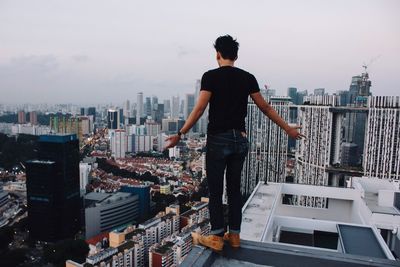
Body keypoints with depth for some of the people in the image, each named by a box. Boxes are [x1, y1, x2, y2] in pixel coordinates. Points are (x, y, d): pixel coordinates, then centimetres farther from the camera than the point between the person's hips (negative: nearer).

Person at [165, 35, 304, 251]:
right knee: (234, 188, 13)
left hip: (218, 139, -4)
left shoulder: (210, 76, -6)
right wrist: (288, 129, 15)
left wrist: (180, 134, -11)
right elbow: (265, 108, 6)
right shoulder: (247, 78, 6)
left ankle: (217, 237, 12)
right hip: (240, 139, 5)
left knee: (215, 190, 6)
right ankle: (234, 235, 23)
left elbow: (199, 109, -14)